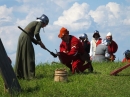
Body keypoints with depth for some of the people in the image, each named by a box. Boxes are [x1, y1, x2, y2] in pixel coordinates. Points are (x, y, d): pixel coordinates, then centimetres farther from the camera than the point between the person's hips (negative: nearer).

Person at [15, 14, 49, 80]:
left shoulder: (34, 22, 26)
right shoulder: (39, 23, 1)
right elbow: (36, 33, -16)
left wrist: (38, 43, 18)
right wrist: (40, 42, -2)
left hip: (21, 37, 9)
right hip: (26, 38, -9)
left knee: (21, 57, 10)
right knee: (29, 57, -6)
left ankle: (19, 75, 11)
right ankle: (30, 75, -7)